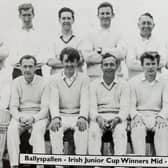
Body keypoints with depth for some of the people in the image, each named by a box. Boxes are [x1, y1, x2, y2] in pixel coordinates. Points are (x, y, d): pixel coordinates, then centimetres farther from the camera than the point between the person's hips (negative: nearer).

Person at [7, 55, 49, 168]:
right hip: (20, 115, 2)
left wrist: (33, 119, -24)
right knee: (11, 130, -30)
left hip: (38, 116, -2)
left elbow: (45, 108, -6)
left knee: (37, 131, -35)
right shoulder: (17, 82, 5)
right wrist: (20, 118, -19)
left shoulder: (43, 82, -3)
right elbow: (13, 107, 2)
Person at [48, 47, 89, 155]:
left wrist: (82, 117, -24)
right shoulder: (55, 79, 8)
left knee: (82, 130, -33)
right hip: (61, 116, 1)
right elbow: (54, 101, -2)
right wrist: (55, 117, -23)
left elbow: (85, 101, -4)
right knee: (55, 130, -32)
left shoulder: (84, 78, 6)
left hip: (78, 116, 0)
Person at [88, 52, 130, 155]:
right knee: (94, 131, -32)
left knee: (120, 131, -33)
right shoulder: (94, 84, 12)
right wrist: (98, 118, -20)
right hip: (99, 117, 0)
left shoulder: (123, 84, 11)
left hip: (117, 117, 0)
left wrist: (116, 119, -21)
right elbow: (92, 107, 2)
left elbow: (125, 108, 1)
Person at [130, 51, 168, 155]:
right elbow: (131, 105, 5)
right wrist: (136, 115, -17)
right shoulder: (134, 81, 11)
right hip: (140, 116, 0)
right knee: (138, 129, -34)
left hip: (157, 116, 0)